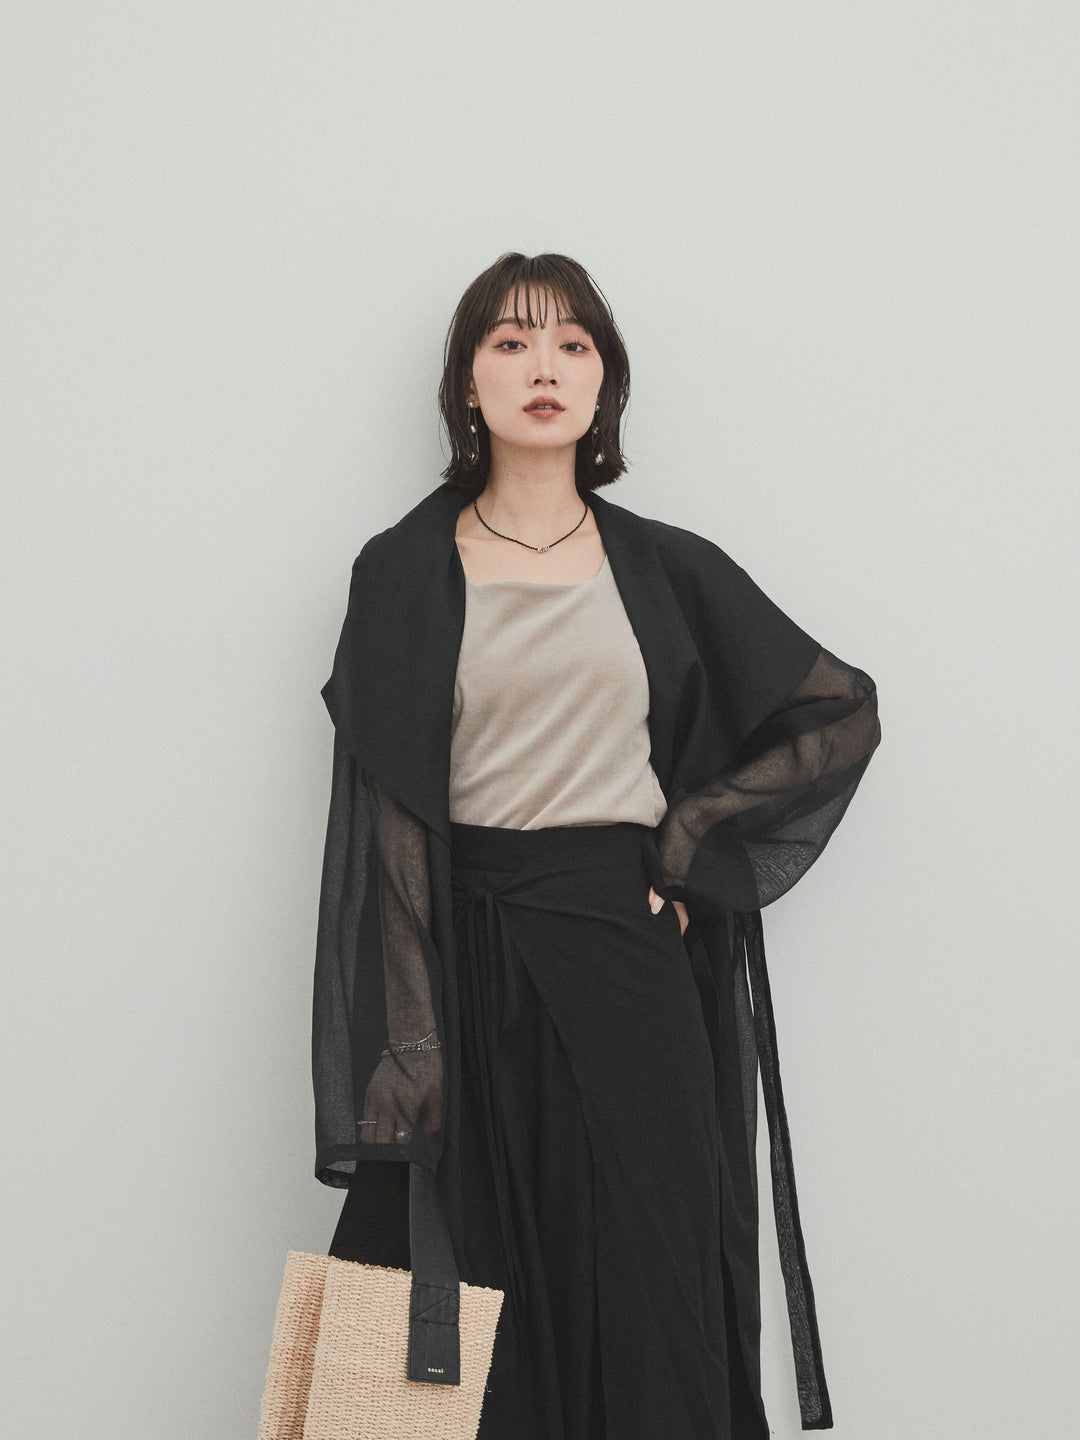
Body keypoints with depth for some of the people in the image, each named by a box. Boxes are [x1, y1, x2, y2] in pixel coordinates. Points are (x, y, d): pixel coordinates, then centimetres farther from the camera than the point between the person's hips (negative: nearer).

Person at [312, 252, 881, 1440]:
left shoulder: (666, 568, 9)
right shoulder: (404, 573, 4)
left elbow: (843, 712, 13)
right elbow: (391, 821, -2)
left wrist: (689, 833, 2)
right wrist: (408, 1042, -10)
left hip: (626, 949, 1)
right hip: (467, 952, -1)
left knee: (644, 1294, 0)